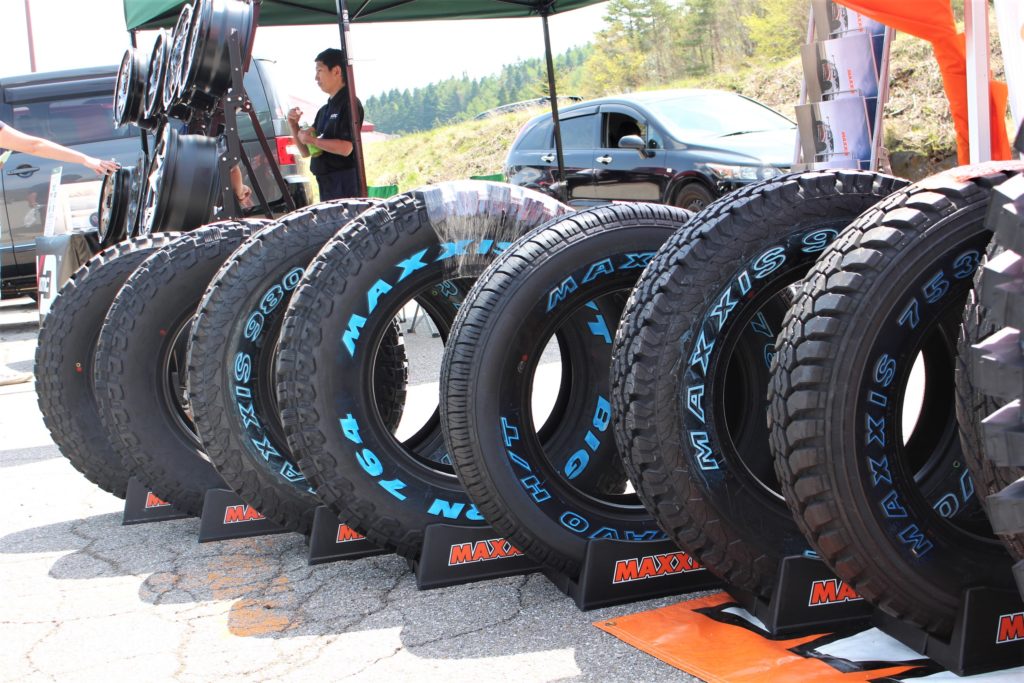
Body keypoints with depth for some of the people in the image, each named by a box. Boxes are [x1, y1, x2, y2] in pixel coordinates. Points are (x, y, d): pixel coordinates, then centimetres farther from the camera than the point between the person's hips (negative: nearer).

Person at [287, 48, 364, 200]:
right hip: (326, 184, 9)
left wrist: (313, 140, -10)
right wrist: (294, 124, 5)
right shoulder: (324, 110, 19)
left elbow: (346, 148, -19)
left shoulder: (349, 104, -7)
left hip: (344, 186, -9)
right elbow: (306, 151, 20)